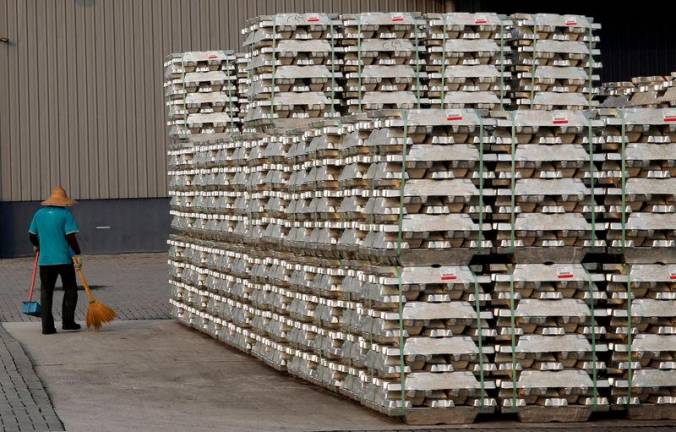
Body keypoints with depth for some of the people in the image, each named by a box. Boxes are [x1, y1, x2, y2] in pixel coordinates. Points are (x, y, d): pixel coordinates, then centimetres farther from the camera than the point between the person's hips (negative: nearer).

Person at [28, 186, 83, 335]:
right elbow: (70, 237, -14)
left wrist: (37, 246, 34)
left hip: (45, 260, 3)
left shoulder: (39, 214, 7)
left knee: (46, 292, 6)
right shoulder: (66, 214, -6)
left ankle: (47, 326, -1)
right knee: (70, 290, 12)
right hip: (65, 259, -3)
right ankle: (68, 321, 9)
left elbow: (32, 235, 14)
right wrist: (76, 255, -9)